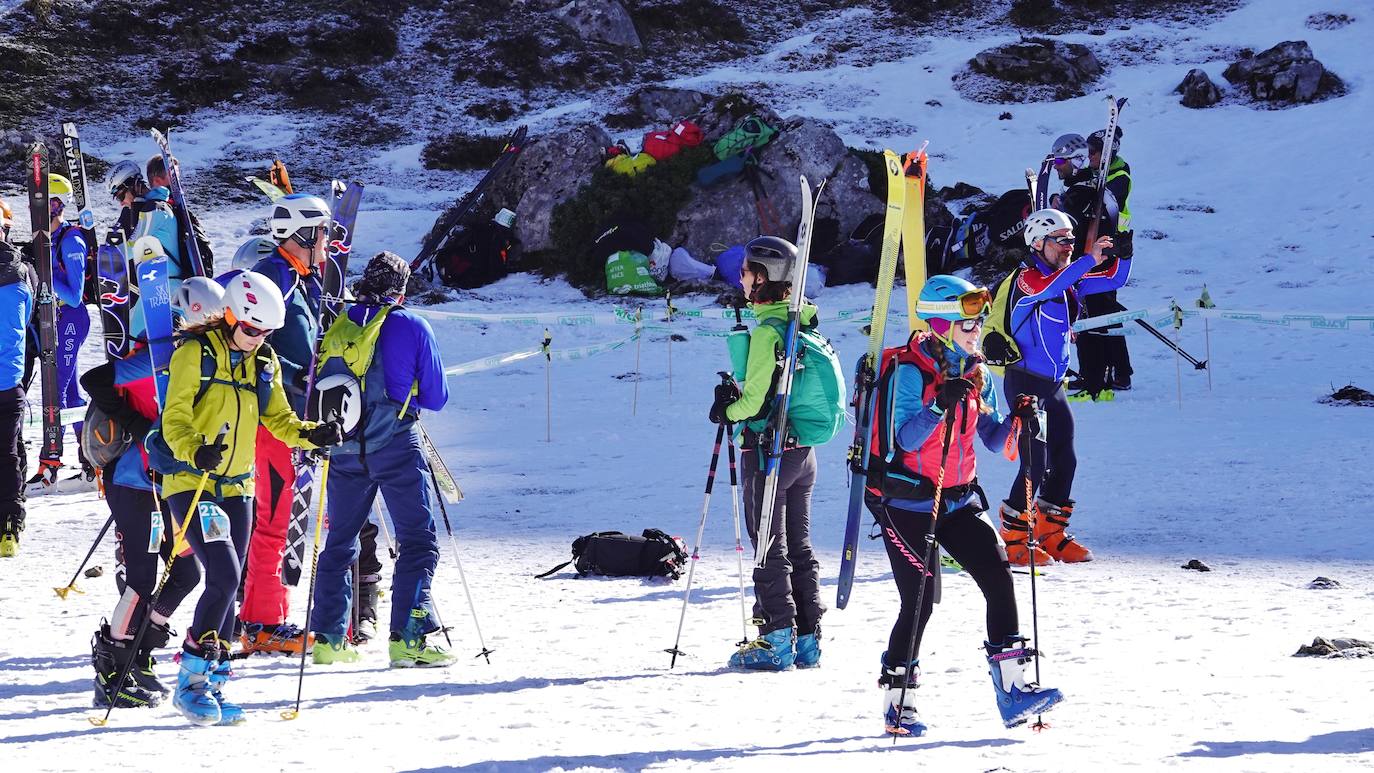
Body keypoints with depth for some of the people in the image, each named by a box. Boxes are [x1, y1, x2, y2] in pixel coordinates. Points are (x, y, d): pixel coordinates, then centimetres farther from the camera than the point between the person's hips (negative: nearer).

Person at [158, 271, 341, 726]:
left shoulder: (263, 362, 9)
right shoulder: (196, 352, -10)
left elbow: (278, 419, 12)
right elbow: (175, 419, -14)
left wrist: (312, 434, -8)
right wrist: (195, 452, -33)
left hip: (236, 487, 7)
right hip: (191, 483, -6)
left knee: (227, 586, 7)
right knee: (224, 575, -18)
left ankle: (212, 684, 16)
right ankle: (191, 679, -9)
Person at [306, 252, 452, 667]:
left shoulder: (337, 328, 6)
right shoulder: (411, 327, -3)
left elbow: (316, 394, 11)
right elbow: (436, 397, 2)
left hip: (344, 450, 4)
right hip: (395, 446, -4)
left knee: (340, 542, 14)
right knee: (418, 540, 0)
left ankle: (329, 637, 14)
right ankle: (407, 637, -11)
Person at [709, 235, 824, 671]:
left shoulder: (767, 331, -19)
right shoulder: (804, 321, 7)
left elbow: (755, 401, -21)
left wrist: (727, 410, -1)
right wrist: (737, 401, 13)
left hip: (767, 448, -8)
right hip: (803, 449, 8)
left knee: (770, 549, -1)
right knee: (799, 546, 13)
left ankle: (777, 640, 1)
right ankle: (807, 640, 15)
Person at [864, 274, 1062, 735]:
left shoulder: (977, 374, 8)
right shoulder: (908, 371, -13)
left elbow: (993, 439, 8)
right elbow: (905, 440, -21)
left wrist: (1018, 420, -12)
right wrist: (941, 403, -35)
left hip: (959, 498, 6)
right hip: (906, 501, -6)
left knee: (999, 577, -10)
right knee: (919, 600, -8)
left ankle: (1012, 689, -10)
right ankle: (897, 703, 9)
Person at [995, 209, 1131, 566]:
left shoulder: (1069, 278, 12)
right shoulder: (1027, 277, -12)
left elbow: (1114, 280, 15)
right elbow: (1047, 288, -34)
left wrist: (1122, 253, -6)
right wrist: (1089, 259, -41)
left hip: (1054, 385, 8)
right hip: (1026, 383, -8)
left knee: (1064, 460, 9)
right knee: (1036, 463, -11)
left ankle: (1051, 534, 20)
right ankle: (1012, 539, -1)